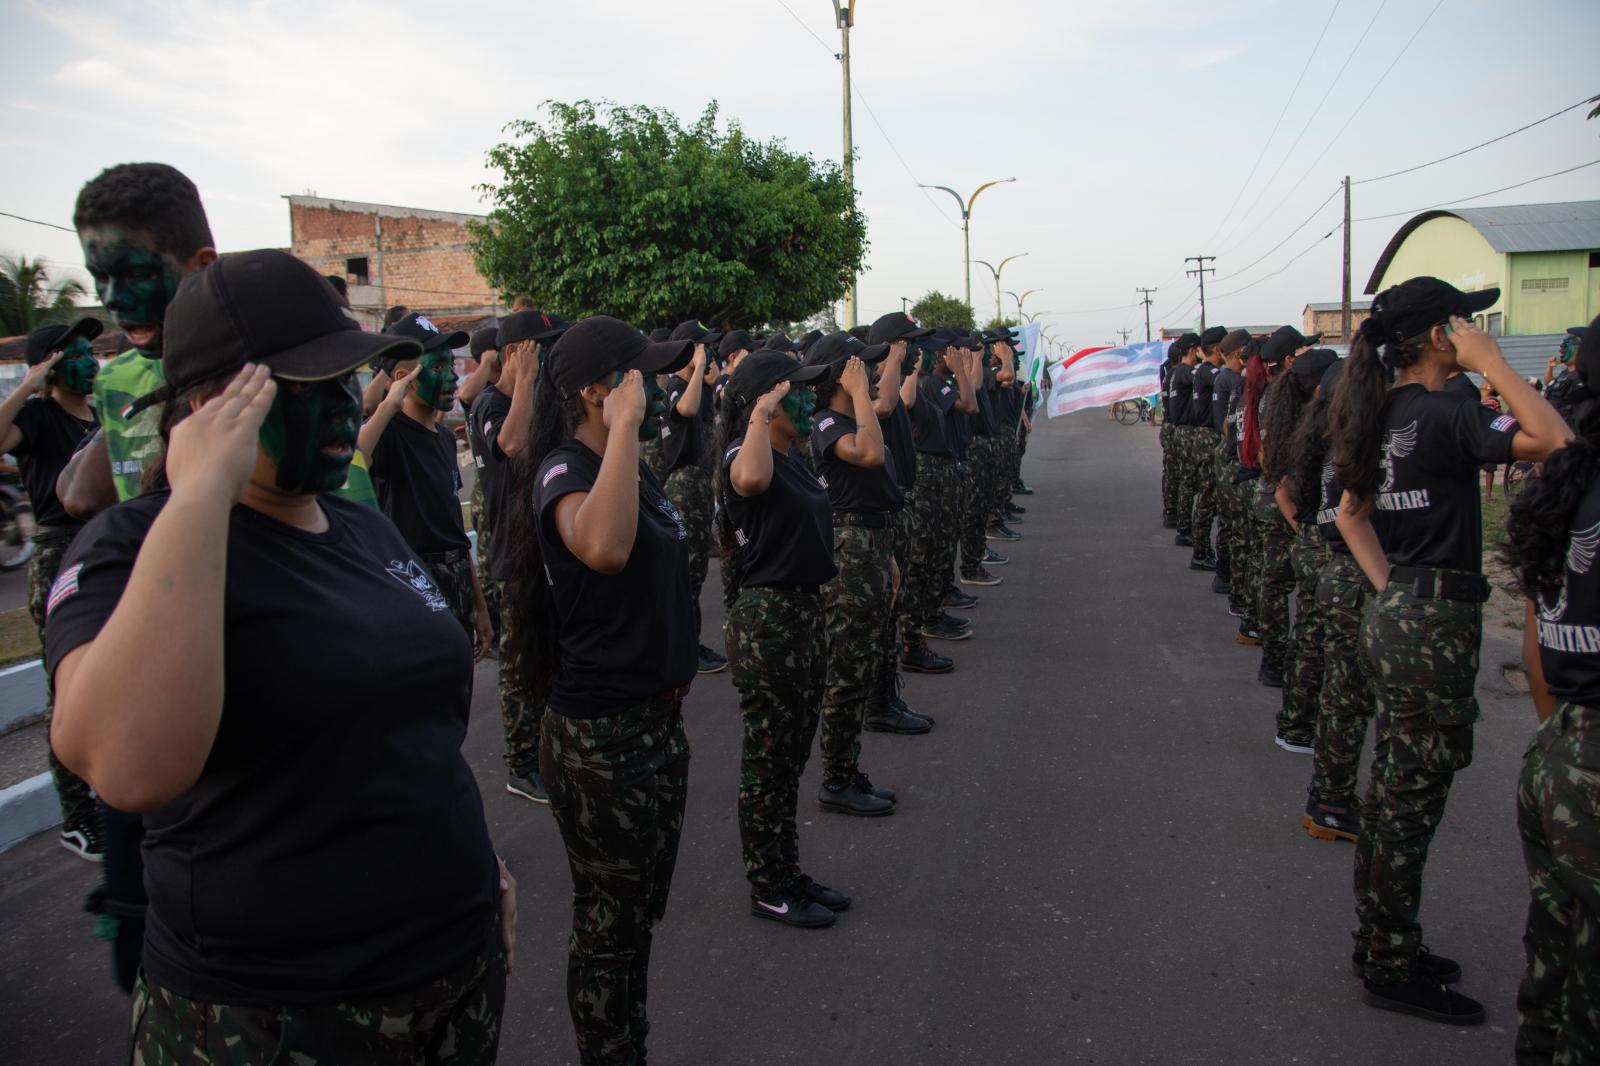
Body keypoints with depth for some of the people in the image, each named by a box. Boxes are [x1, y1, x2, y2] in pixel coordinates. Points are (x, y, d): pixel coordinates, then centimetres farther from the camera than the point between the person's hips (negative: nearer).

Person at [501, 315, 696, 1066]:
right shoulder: (563, 472, -18)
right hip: (600, 740, -9)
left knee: (641, 916, 20)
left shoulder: (629, 468, 9)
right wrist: (625, 425, -32)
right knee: (607, 927, 7)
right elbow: (604, 547, -43)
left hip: (655, 723, 9)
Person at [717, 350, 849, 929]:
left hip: (806, 610, 10)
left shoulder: (791, 457, 12)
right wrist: (760, 415, -35)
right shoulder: (744, 454, -17)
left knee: (792, 756, 18)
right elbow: (750, 479, -45)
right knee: (768, 760, 4)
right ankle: (768, 889, 19)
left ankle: (789, 874, 31)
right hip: (766, 620, -9)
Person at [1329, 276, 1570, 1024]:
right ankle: (1393, 971, 14)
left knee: (1392, 790, 17)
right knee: (1412, 801, 1)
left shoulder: (1387, 415, 10)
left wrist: (1392, 590, 14)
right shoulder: (1441, 414, -17)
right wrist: (1492, 362, -18)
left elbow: (1350, 513, 18)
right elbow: (1551, 439, -29)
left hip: (1396, 617, 9)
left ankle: (1382, 944, 31)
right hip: (1435, 627, -9)